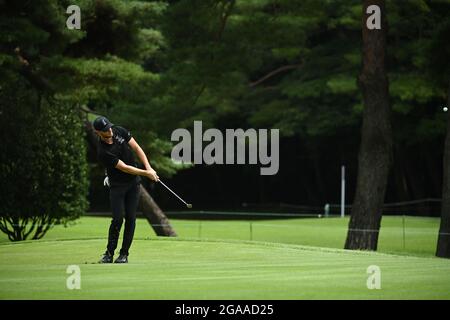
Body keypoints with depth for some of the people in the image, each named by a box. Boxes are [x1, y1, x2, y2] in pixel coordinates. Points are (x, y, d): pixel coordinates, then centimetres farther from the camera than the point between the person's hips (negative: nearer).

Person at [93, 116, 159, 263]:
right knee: (118, 218, -13)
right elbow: (124, 168, -22)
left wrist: (148, 167, -11)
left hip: (133, 182, 4)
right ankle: (109, 253, 0)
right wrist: (146, 173, -21)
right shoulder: (103, 152, -24)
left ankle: (124, 254, 4)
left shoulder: (120, 131, -7)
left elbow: (136, 148, 0)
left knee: (131, 218, -2)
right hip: (117, 185, -4)